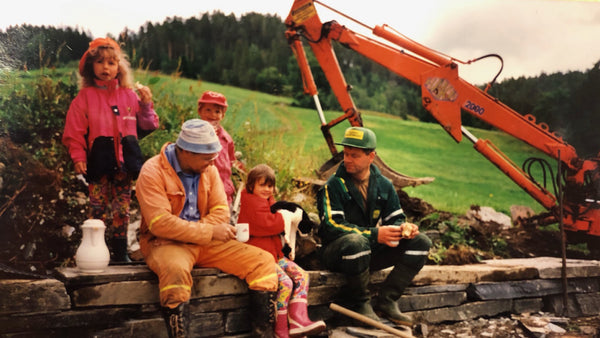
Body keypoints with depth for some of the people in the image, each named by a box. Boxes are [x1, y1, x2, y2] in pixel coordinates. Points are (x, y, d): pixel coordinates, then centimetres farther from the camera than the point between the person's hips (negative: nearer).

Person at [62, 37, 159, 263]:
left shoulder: (129, 95, 11)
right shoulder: (85, 97, 3)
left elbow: (147, 126, 13)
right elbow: (74, 131, 0)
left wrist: (146, 105, -2)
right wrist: (78, 157, -10)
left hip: (125, 159, 3)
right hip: (99, 159, -3)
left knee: (122, 208, 9)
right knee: (98, 208, -1)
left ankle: (120, 251, 21)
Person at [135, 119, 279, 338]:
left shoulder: (208, 169, 6)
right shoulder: (153, 171, -12)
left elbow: (221, 211, 2)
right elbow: (160, 223, -21)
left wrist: (191, 231, -17)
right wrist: (210, 232, -21)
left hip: (206, 243, 6)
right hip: (165, 243, -5)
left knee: (263, 261, -8)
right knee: (175, 269, -41)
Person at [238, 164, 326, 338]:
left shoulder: (268, 201, 25)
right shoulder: (251, 202, -7)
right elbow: (267, 224, -20)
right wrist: (288, 216, -7)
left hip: (275, 254, 10)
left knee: (301, 275, -5)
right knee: (285, 282, -24)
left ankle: (298, 320, -15)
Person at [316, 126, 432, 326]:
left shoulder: (383, 185, 6)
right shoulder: (334, 185, -10)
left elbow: (395, 218, 10)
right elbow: (332, 225, -20)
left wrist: (404, 227, -16)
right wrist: (374, 234, -29)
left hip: (371, 251, 5)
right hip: (337, 252, -5)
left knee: (421, 243, -9)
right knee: (356, 241, -40)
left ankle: (386, 301, -12)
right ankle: (359, 304, -17)